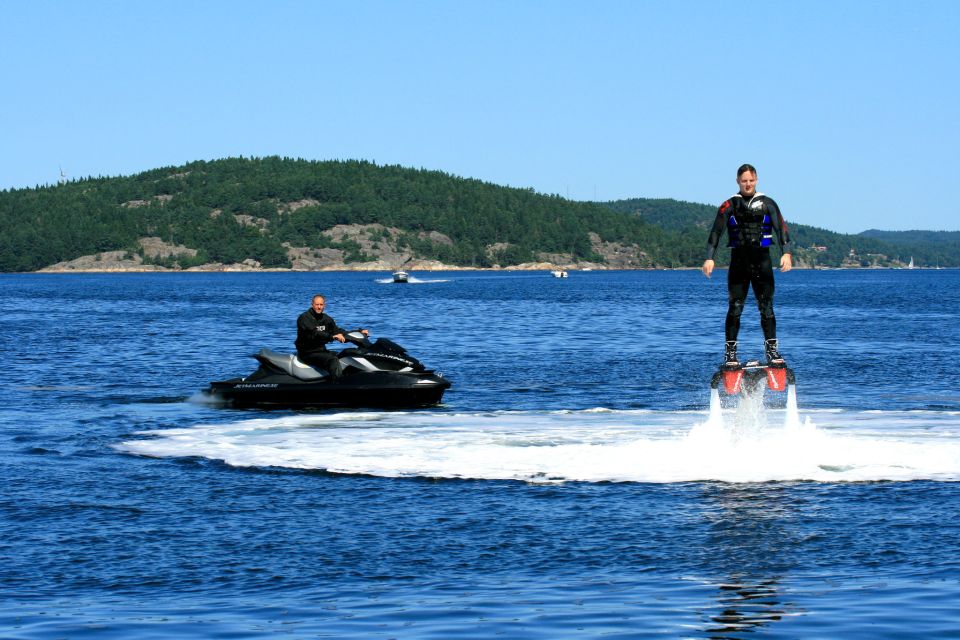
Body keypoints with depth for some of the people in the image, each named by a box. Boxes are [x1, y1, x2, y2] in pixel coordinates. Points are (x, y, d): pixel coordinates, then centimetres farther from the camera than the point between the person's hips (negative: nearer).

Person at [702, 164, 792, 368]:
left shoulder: (767, 204, 9)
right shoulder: (729, 206, 7)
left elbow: (781, 227, 0)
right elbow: (716, 232, 1)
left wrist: (786, 252, -15)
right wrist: (709, 258, -10)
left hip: (762, 260, 0)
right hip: (738, 261, 0)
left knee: (766, 307, -4)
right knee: (735, 308, -4)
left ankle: (772, 350, -1)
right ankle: (730, 351, -1)